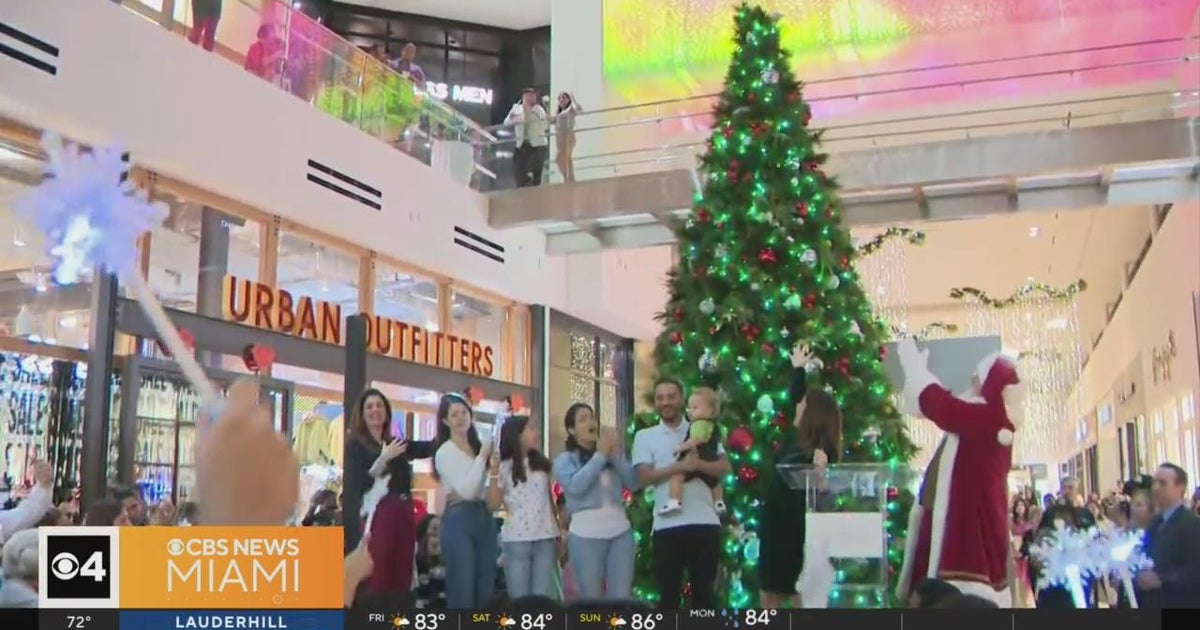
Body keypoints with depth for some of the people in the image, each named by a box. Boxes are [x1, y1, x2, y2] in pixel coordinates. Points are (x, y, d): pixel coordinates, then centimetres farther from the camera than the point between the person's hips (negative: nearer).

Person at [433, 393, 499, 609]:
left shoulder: (480, 447, 11)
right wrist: (482, 457, -11)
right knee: (462, 591, -3)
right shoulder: (445, 452, -6)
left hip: (484, 518, 6)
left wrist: (496, 477, 2)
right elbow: (466, 490, -16)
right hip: (458, 520, -6)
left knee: (486, 590, 10)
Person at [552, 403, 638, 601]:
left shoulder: (614, 453, 14)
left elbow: (633, 483, 3)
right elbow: (575, 486, -15)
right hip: (586, 534, -3)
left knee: (622, 598, 2)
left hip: (620, 531, 3)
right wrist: (600, 455, -9)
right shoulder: (565, 459, 4)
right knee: (592, 600, 2)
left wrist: (615, 454, -7)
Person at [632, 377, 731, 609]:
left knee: (704, 591, 7)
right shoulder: (645, 436, 8)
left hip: (705, 522, 0)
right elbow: (644, 477, -4)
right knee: (668, 594, 6)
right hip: (667, 526, 0)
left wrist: (699, 464, -18)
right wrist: (680, 466, -16)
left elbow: (725, 467, 1)